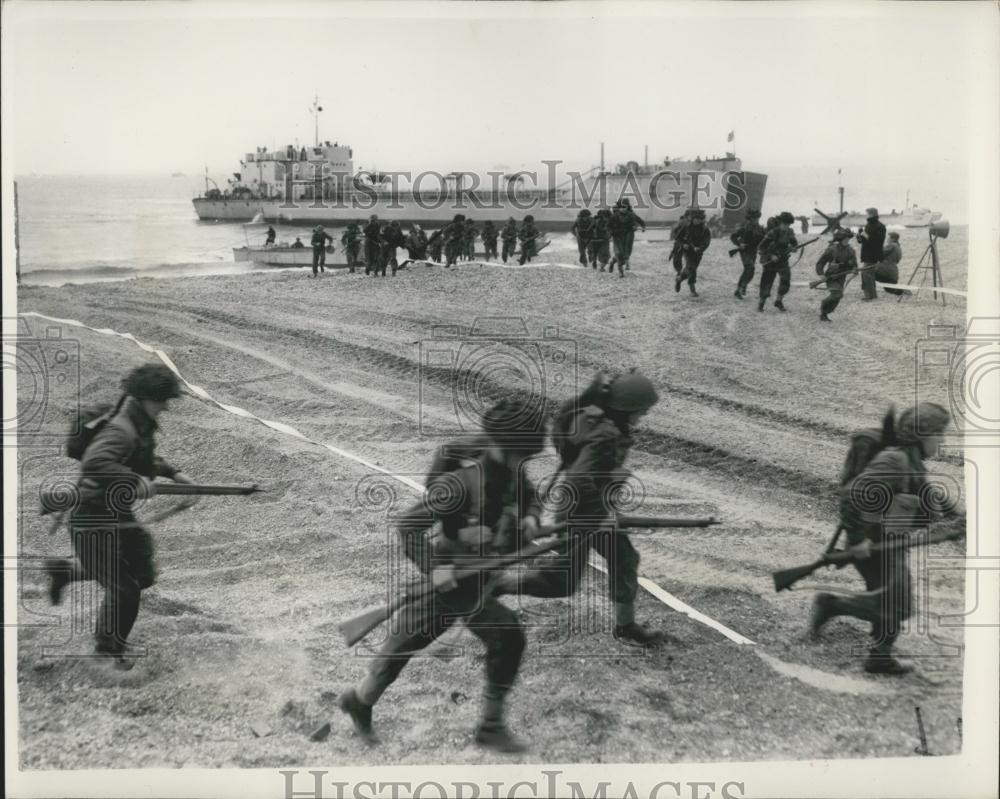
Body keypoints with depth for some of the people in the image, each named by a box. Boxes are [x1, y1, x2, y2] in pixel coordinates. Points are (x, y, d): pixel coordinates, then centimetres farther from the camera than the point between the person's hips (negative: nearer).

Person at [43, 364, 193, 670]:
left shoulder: (143, 424, 5)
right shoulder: (122, 430, -26)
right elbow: (94, 463, -43)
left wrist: (172, 473, 15)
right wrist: (136, 482, -40)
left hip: (119, 517, 10)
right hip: (93, 521, -10)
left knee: (143, 574, 17)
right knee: (124, 588, -6)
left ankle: (65, 569, 30)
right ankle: (109, 649, 18)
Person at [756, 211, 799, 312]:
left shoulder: (789, 232, -2)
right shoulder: (772, 233, -19)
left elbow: (794, 243, 13)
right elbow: (762, 247, -16)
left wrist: (793, 247, -10)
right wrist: (771, 256, -22)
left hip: (783, 259, 5)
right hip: (770, 261, -4)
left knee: (786, 279, -9)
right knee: (767, 282, 2)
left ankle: (779, 301, 10)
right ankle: (761, 303, 19)